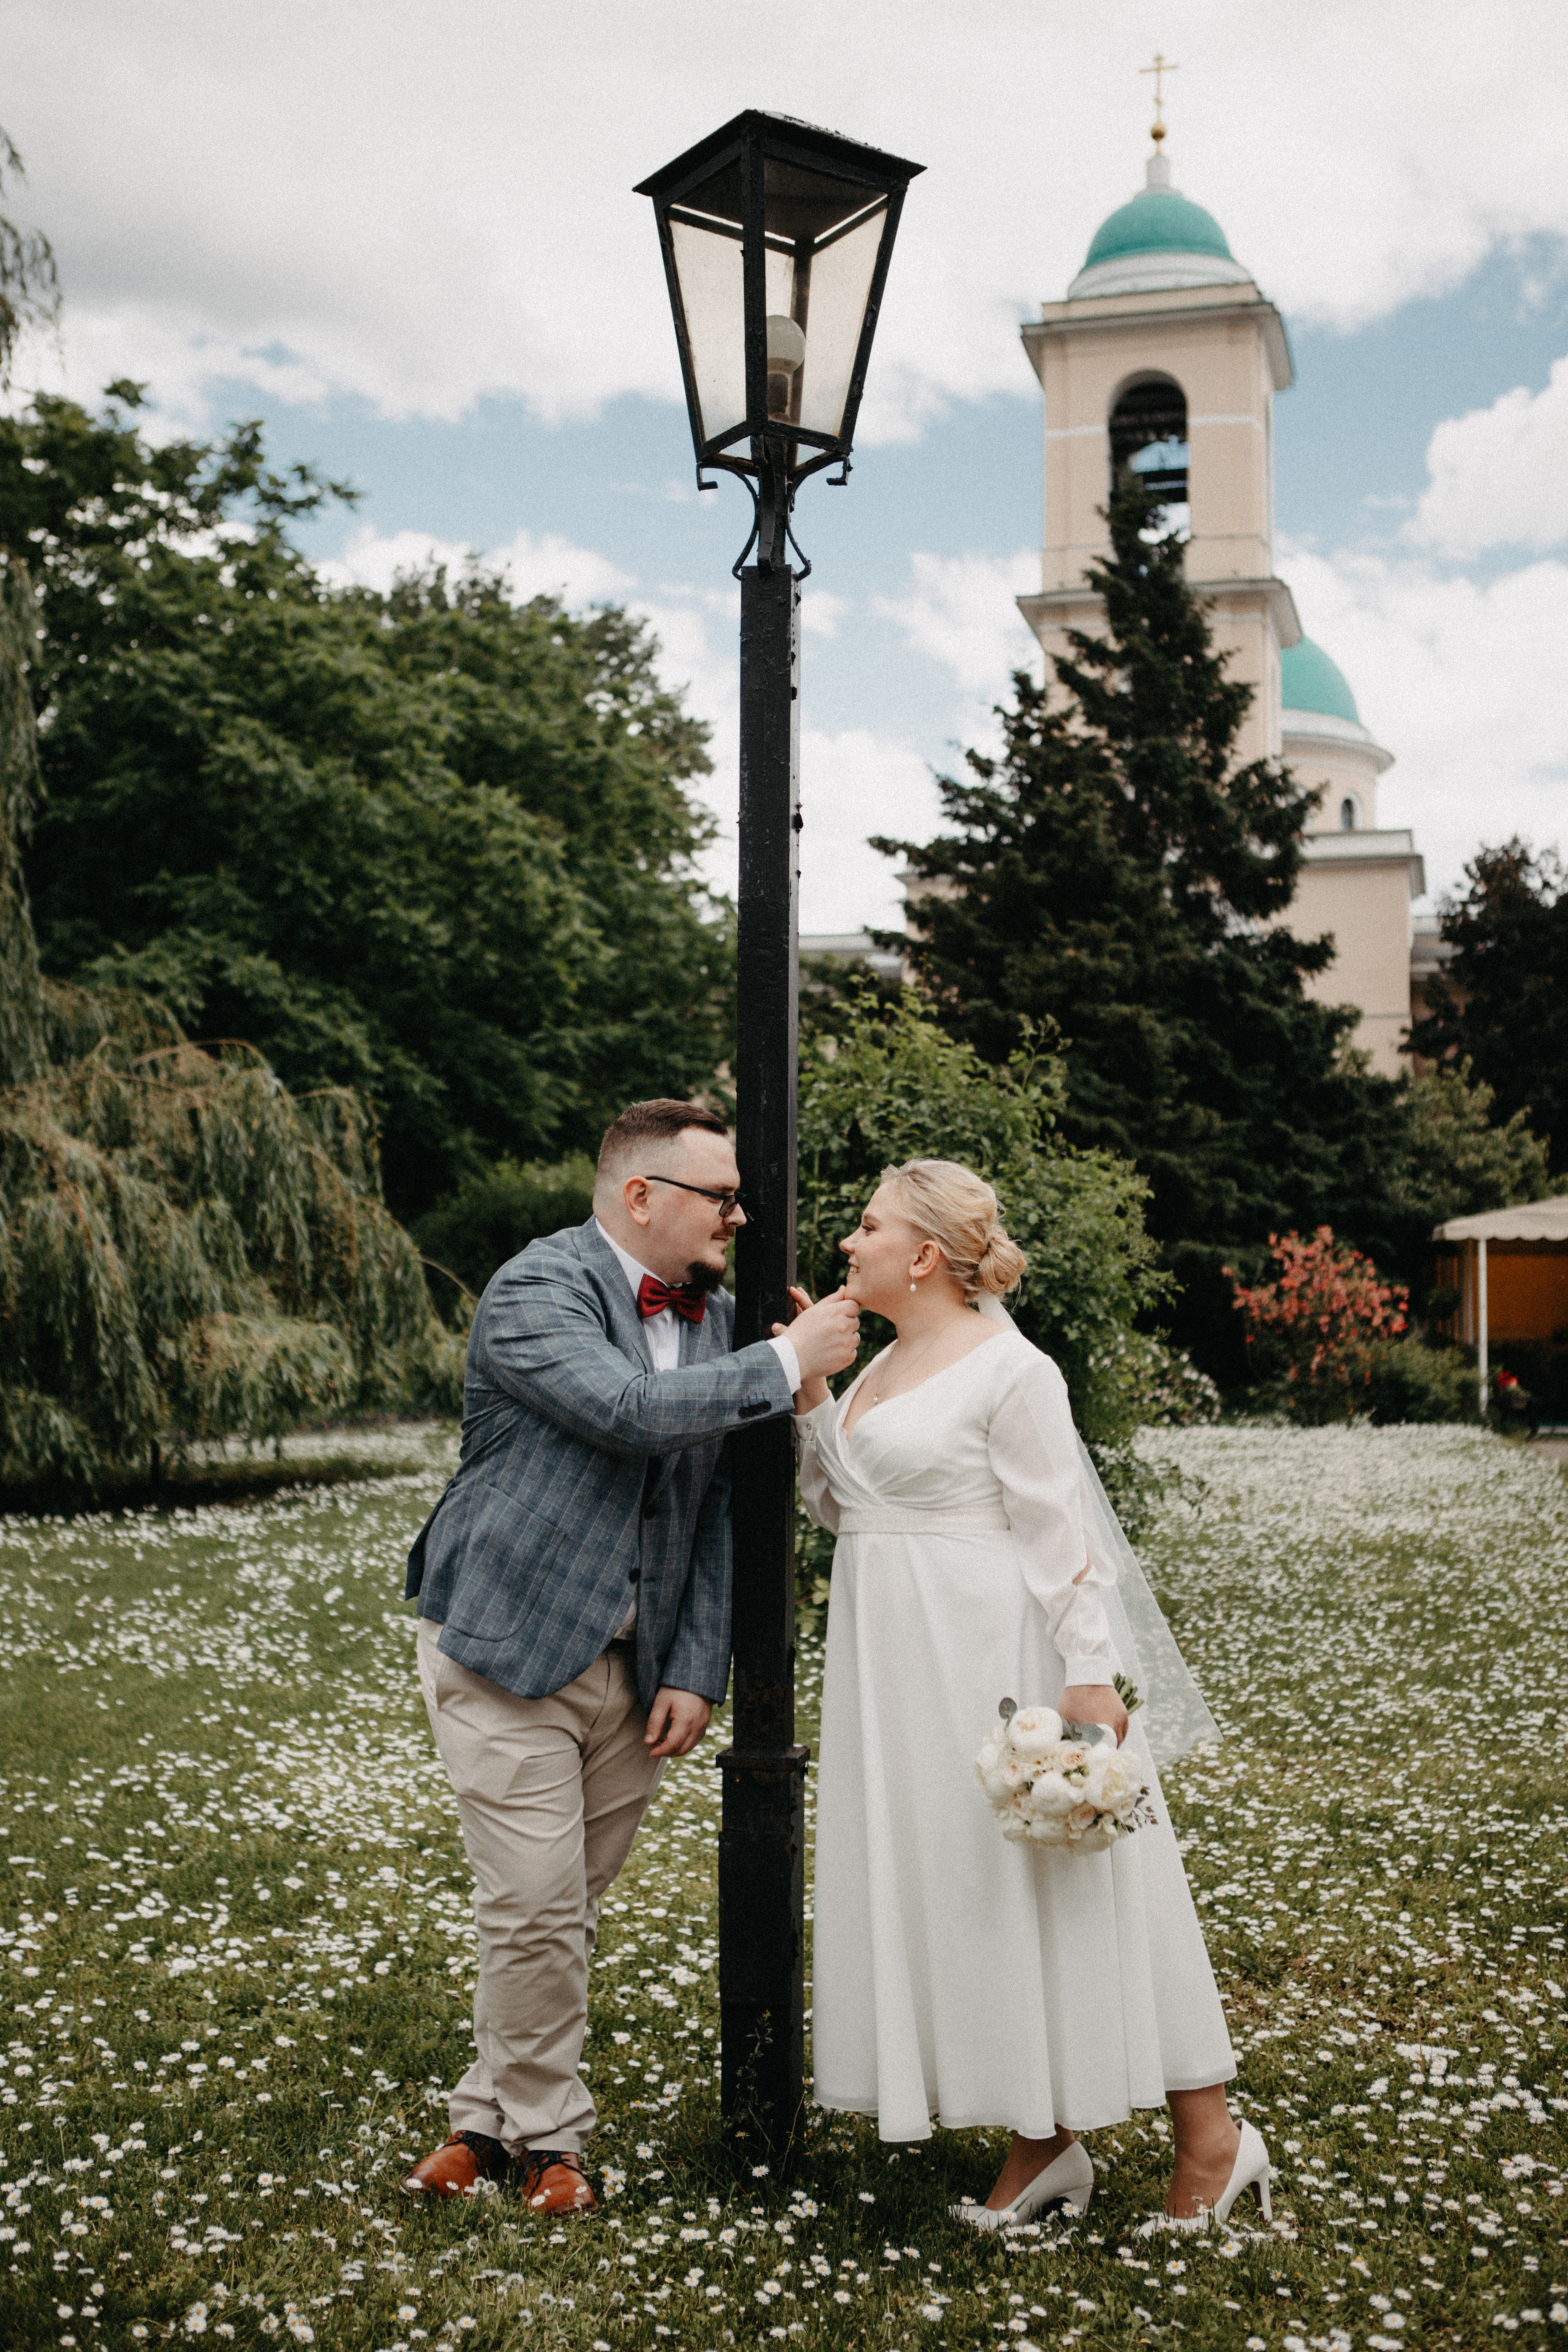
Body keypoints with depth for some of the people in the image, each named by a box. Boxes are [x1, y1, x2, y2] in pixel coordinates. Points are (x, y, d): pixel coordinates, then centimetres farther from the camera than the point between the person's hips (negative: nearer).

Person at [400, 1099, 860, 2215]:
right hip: (508, 1651, -6)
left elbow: (717, 1510, 8)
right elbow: (630, 1409, -30)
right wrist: (787, 1364, -22)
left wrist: (697, 1672, 2)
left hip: (636, 1667, 6)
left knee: (571, 1910, 12)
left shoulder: (717, 1317, 6)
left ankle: (496, 2112, 30)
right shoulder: (537, 1289, -13)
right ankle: (543, 2131, 19)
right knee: (534, 1908, -2)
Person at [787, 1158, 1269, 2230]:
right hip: (901, 1665, 8)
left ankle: (1211, 2137, 14)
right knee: (947, 1888, 10)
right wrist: (809, 1397, 5)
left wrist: (1090, 1679, -19)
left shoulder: (1009, 1370, -13)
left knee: (1051, 1883, -2)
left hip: (996, 1656, -8)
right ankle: (1045, 2147, 22)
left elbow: (1059, 1535, -16)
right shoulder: (884, 1367, 12)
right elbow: (841, 1505, 16)